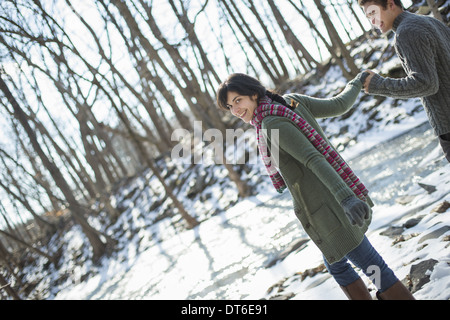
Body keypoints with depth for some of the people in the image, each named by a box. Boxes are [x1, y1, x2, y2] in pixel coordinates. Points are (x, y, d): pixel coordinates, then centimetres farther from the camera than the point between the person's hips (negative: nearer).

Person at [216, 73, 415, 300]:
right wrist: (356, 83, 31)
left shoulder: (272, 123, -19)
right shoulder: (291, 101, 5)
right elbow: (339, 105, 11)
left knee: (371, 265, 4)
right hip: (337, 194, 9)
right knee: (335, 263, 26)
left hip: (325, 209, -9)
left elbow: (313, 159, -29)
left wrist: (345, 197, -39)